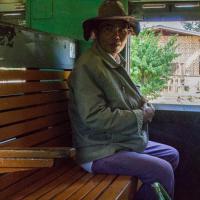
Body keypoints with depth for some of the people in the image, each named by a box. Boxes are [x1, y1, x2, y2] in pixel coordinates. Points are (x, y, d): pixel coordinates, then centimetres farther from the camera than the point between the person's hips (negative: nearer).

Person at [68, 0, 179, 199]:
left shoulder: (117, 63, 10)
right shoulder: (88, 65, -20)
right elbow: (95, 117, -28)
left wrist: (144, 106, 1)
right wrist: (140, 116, -18)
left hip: (127, 142, 10)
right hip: (100, 152, -10)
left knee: (172, 155, 17)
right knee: (162, 170, -19)